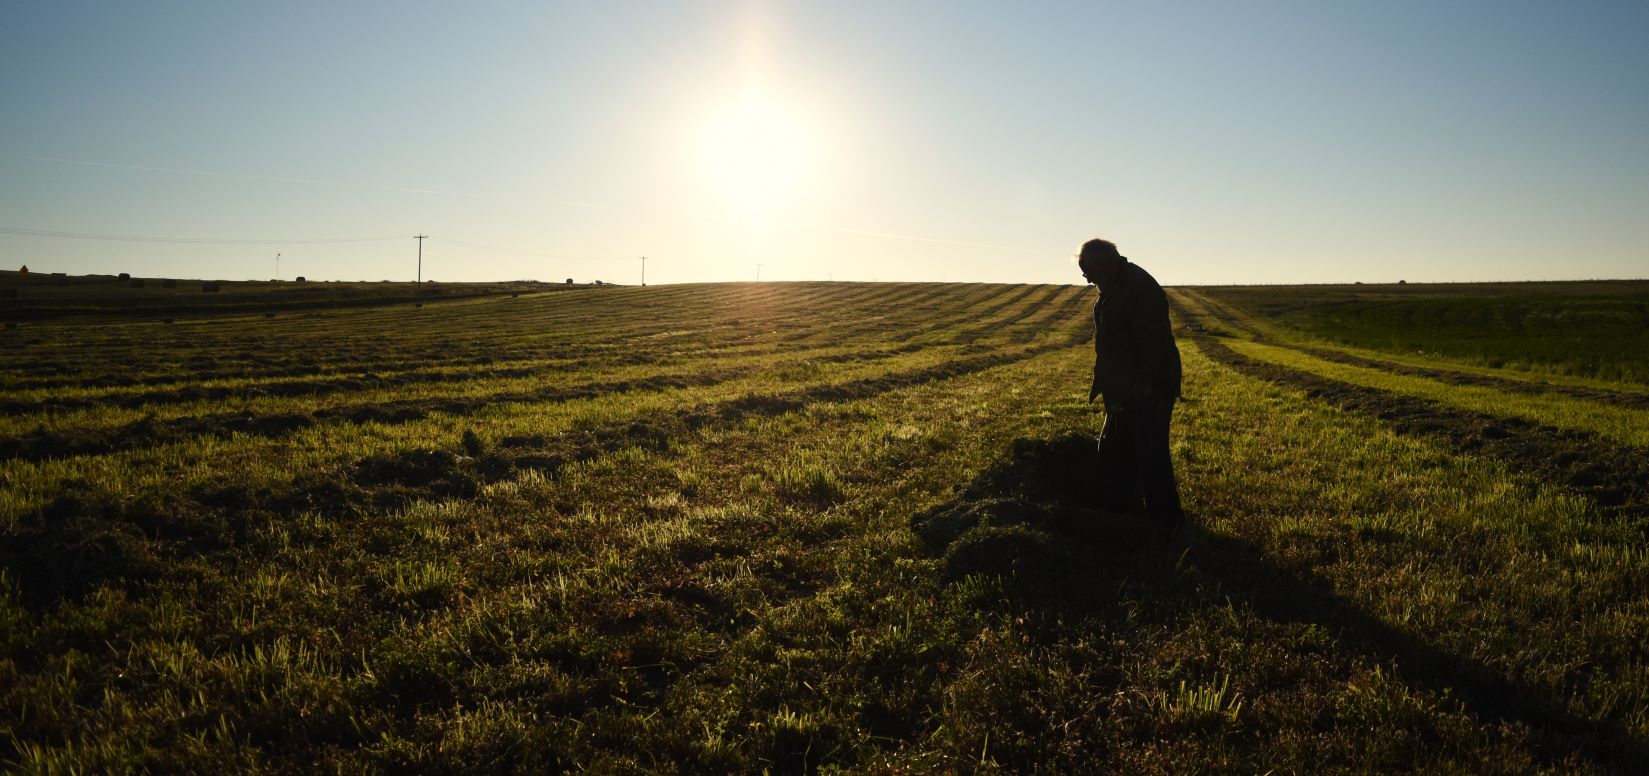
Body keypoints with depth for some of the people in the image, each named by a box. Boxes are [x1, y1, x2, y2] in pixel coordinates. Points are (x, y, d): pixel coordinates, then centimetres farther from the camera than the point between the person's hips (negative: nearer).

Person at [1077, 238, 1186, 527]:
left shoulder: (1141, 289, -21)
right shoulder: (1113, 289, 11)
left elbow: (1154, 341, -26)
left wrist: (1145, 383, -27)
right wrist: (1101, 379, 19)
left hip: (1148, 392, -10)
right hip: (1124, 390, 10)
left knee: (1150, 453, -6)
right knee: (1113, 449, 17)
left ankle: (1166, 519, 5)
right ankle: (1114, 507, 29)